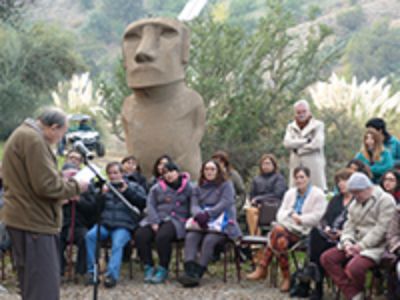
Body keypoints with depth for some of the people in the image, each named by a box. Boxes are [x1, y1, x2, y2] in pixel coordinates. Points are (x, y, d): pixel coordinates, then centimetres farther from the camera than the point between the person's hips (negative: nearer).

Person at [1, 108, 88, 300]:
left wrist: (64, 180, 15)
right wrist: (75, 187, -6)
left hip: (26, 219, 11)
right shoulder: (33, 139, -16)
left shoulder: (23, 135, 18)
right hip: (34, 222, -11)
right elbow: (46, 185, -21)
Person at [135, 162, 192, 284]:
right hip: (156, 219, 4)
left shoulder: (187, 187, 10)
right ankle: (148, 268, -14)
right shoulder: (157, 188, 18)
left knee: (162, 236, -36)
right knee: (140, 235, -25)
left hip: (177, 220, -4)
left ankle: (163, 269, -21)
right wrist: (154, 222, -9)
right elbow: (150, 205, 7)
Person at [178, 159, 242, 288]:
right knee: (190, 237, -29)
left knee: (209, 240, -34)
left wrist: (208, 213, -21)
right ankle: (189, 272, -44)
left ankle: (197, 274, -43)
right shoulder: (198, 188, 24)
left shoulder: (226, 185, 11)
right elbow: (194, 205, 8)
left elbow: (225, 203, -6)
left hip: (222, 222, -3)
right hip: (202, 222, 4)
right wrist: (198, 214, -18)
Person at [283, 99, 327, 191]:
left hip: (314, 165, -3)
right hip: (296, 165, 3)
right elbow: (287, 143, -3)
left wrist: (298, 149, -4)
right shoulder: (291, 127, 14)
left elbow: (317, 144, -10)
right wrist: (306, 141, -9)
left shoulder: (318, 125, 3)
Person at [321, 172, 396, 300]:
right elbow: (349, 225, 12)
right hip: (355, 245, 8)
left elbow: (381, 229, -16)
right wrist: (347, 243, -9)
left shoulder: (385, 200, -8)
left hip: (375, 246, -8)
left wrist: (361, 246, -19)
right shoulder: (355, 204, 18)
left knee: (353, 268, -33)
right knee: (326, 258, -11)